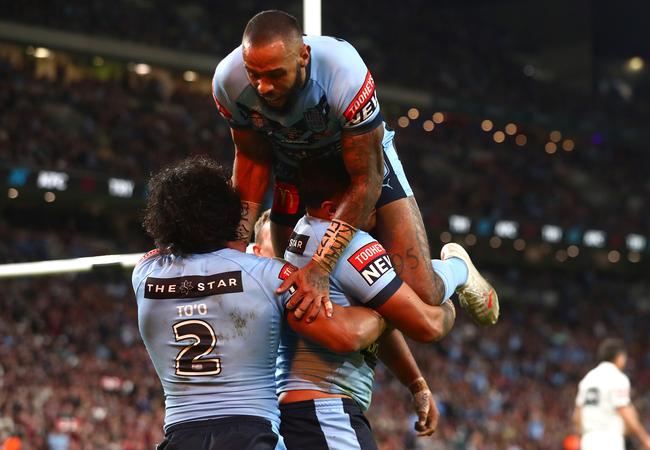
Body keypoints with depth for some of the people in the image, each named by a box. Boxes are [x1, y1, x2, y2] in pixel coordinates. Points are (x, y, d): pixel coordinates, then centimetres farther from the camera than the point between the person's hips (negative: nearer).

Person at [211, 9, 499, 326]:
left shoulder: (344, 74, -40)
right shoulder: (229, 82, -28)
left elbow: (366, 179, -30)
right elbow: (252, 159, -8)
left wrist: (320, 267, -36)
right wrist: (237, 243, -16)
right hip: (294, 167, 3)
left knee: (422, 296, -13)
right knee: (295, 293, 1)